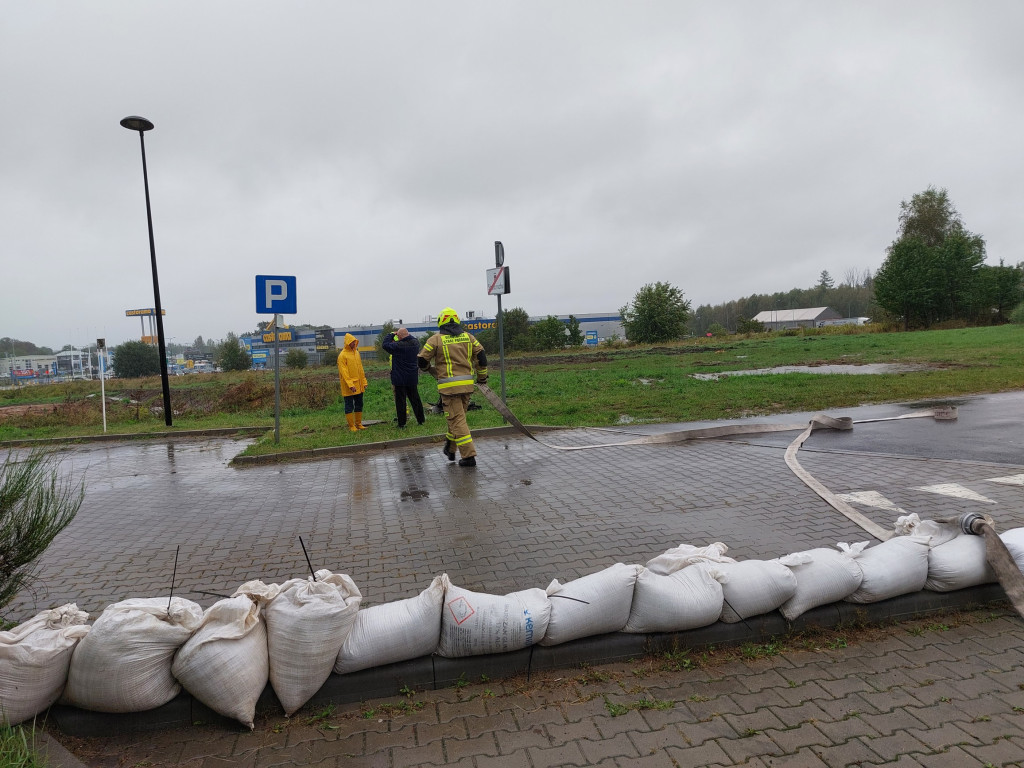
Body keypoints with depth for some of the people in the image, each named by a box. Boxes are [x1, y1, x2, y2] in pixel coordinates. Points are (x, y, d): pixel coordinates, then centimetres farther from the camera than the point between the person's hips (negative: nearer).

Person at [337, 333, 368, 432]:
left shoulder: (356, 352, 11)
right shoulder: (342, 355, -11)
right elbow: (344, 372, -16)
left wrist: (364, 381, 11)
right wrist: (350, 384, -22)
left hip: (359, 385, 7)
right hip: (348, 386, -7)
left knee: (359, 405, 12)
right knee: (349, 406, 0)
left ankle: (358, 424, 21)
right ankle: (352, 426, 6)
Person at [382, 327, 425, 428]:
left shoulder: (397, 346, -19)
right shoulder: (415, 343, -2)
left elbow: (385, 344, -6)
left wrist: (392, 335, 3)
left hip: (399, 378, -5)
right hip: (413, 378, 5)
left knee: (400, 401, 1)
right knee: (415, 399, 14)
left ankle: (402, 424, 3)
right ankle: (420, 420, 20)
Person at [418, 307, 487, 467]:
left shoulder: (436, 339, -3)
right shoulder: (468, 337, 9)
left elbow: (422, 361, 1)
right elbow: (481, 357, 8)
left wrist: (427, 368, 24)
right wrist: (482, 376, 21)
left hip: (449, 386, -5)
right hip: (467, 384, 5)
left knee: (457, 419, -2)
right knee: (458, 416, 19)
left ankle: (469, 455, -6)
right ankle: (450, 449, 33)